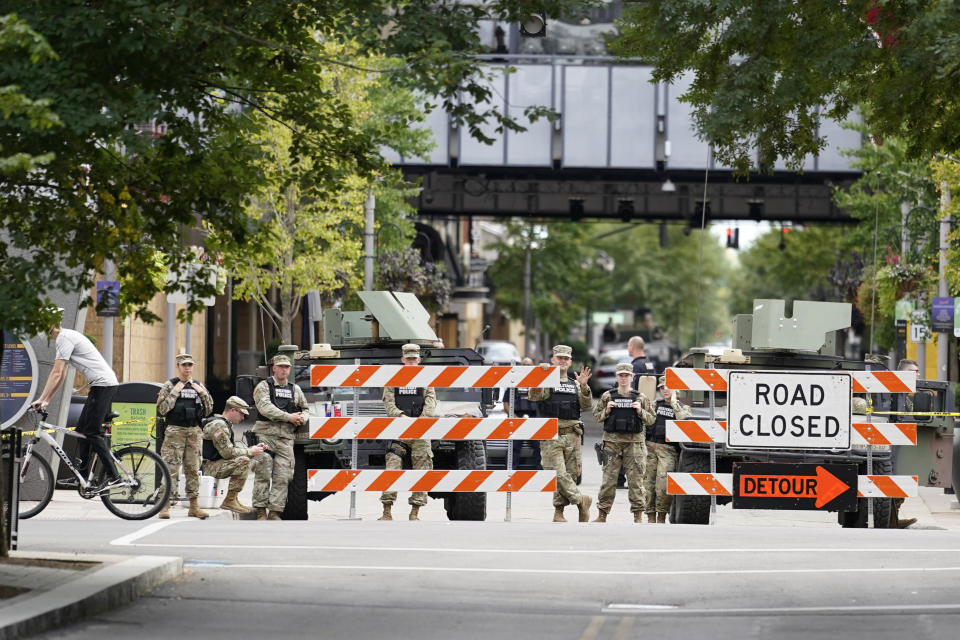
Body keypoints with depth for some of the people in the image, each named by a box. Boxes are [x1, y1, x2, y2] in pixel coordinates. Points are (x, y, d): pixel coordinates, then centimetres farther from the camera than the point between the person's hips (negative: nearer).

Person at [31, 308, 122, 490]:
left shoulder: (64, 338, -12)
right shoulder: (67, 337, 19)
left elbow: (56, 373, -17)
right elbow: (60, 375, 21)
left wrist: (41, 399, -14)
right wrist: (47, 400, 19)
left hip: (102, 384, -10)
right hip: (104, 385, 10)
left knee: (92, 432, -10)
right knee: (82, 429, 13)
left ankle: (113, 477, -13)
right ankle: (81, 474, 19)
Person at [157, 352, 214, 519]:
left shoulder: (198, 386, 14)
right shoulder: (169, 385, 1)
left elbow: (208, 410, 14)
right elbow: (161, 409, -7)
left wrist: (202, 393, 1)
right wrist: (174, 392, -11)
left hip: (195, 432, 4)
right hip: (175, 431, -4)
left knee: (193, 469, 6)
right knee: (171, 469, -9)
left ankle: (194, 506, 12)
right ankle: (165, 507, -8)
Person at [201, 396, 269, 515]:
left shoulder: (226, 424, 19)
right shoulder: (219, 425, -16)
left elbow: (233, 448, 21)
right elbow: (227, 452, -21)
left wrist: (254, 448, 9)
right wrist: (250, 452, -11)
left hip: (215, 463, 11)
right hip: (208, 466, -11)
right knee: (243, 461, -24)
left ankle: (232, 499, 8)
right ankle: (229, 501, -21)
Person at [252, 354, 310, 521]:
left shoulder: (295, 390, 19)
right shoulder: (264, 386, 3)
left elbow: (305, 409, 28)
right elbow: (265, 408, -12)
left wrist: (302, 419, 3)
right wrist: (289, 417, -15)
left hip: (286, 438, 4)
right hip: (265, 436, -4)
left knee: (282, 477, -4)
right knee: (263, 474, -5)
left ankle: (275, 512, -1)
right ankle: (261, 511, 0)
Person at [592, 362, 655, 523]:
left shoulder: (640, 398, 8)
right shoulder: (607, 396, 8)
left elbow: (651, 420, 9)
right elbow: (596, 417, 11)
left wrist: (640, 411, -9)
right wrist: (606, 411, -7)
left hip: (634, 443, 0)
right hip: (612, 441, 0)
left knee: (635, 479, -2)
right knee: (608, 478, 0)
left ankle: (638, 515, 2)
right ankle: (602, 515, 5)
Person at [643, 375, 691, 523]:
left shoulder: (683, 408, 9)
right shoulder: (656, 405, 17)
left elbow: (683, 420, -12)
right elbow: (646, 421, 18)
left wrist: (674, 402, -7)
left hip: (668, 449, -3)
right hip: (650, 446, 3)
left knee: (664, 483, -13)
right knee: (648, 482, 0)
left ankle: (662, 516, -2)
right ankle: (650, 516, 6)